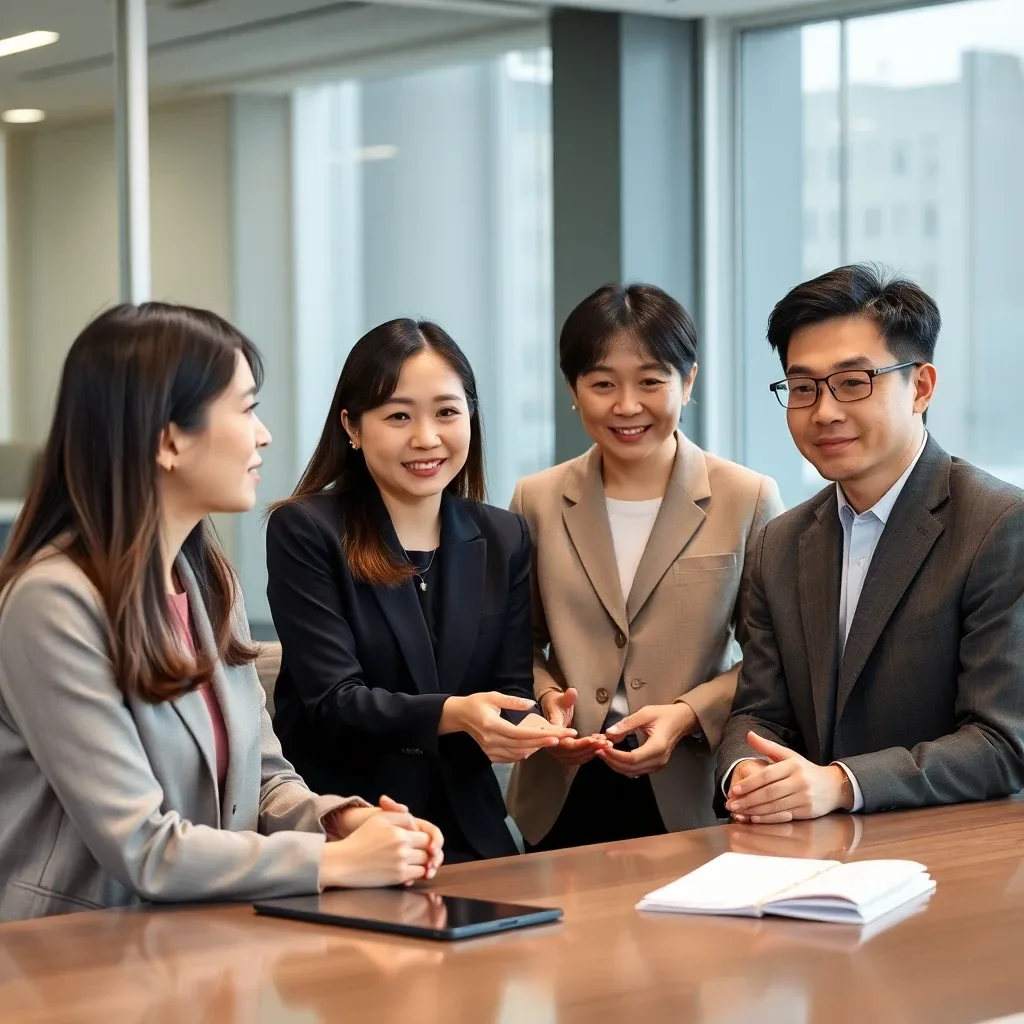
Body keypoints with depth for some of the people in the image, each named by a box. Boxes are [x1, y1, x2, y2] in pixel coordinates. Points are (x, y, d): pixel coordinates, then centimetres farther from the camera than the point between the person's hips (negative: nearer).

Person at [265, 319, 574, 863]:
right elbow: (333, 702, -11)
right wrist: (454, 715, -28)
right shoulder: (303, 531, -3)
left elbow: (512, 687, 7)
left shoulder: (504, 539, 12)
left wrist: (523, 725, -18)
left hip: (468, 833, 4)